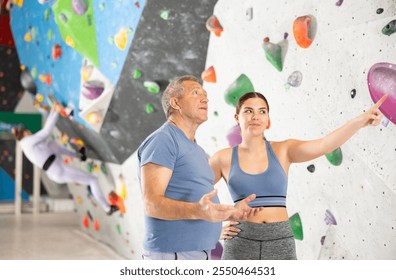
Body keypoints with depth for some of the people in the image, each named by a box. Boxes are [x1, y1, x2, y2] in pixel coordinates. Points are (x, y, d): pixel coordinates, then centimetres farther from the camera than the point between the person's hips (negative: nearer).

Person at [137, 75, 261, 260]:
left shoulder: (197, 151, 20)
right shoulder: (162, 140, -10)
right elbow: (152, 204, -19)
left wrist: (231, 212, 11)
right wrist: (197, 211, -35)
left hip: (197, 254, 10)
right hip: (172, 255, -10)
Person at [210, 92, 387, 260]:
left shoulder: (283, 150, 3)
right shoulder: (224, 158, 3)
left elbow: (325, 145, -13)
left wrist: (360, 120, -27)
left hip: (280, 241, 1)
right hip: (242, 241, -1)